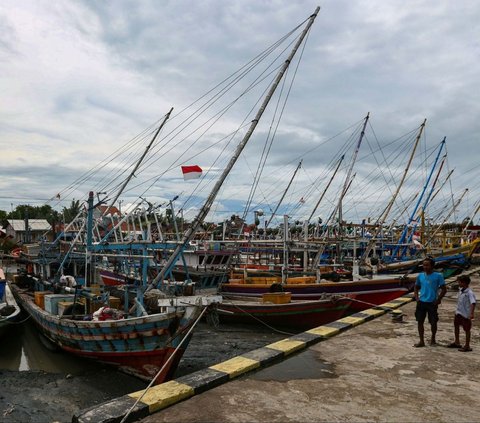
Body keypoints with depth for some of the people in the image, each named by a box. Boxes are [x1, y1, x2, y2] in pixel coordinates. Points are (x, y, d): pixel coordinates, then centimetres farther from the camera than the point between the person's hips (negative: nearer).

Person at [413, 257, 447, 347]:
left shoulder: (438, 276, -7)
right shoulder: (420, 276, 4)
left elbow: (444, 289, -3)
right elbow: (416, 288, 17)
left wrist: (438, 300, -9)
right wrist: (416, 298, 4)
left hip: (432, 303, -3)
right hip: (421, 302, 3)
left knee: (433, 322, 8)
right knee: (420, 321, 3)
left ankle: (433, 338, 32)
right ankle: (421, 341, 13)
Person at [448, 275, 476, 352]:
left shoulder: (469, 293, -22)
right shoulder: (461, 290, 3)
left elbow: (473, 303, -30)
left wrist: (471, 313, -38)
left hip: (465, 314, -9)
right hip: (458, 313, 9)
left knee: (467, 329, 5)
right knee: (456, 325, 21)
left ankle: (467, 346, 17)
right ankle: (457, 342, 37)